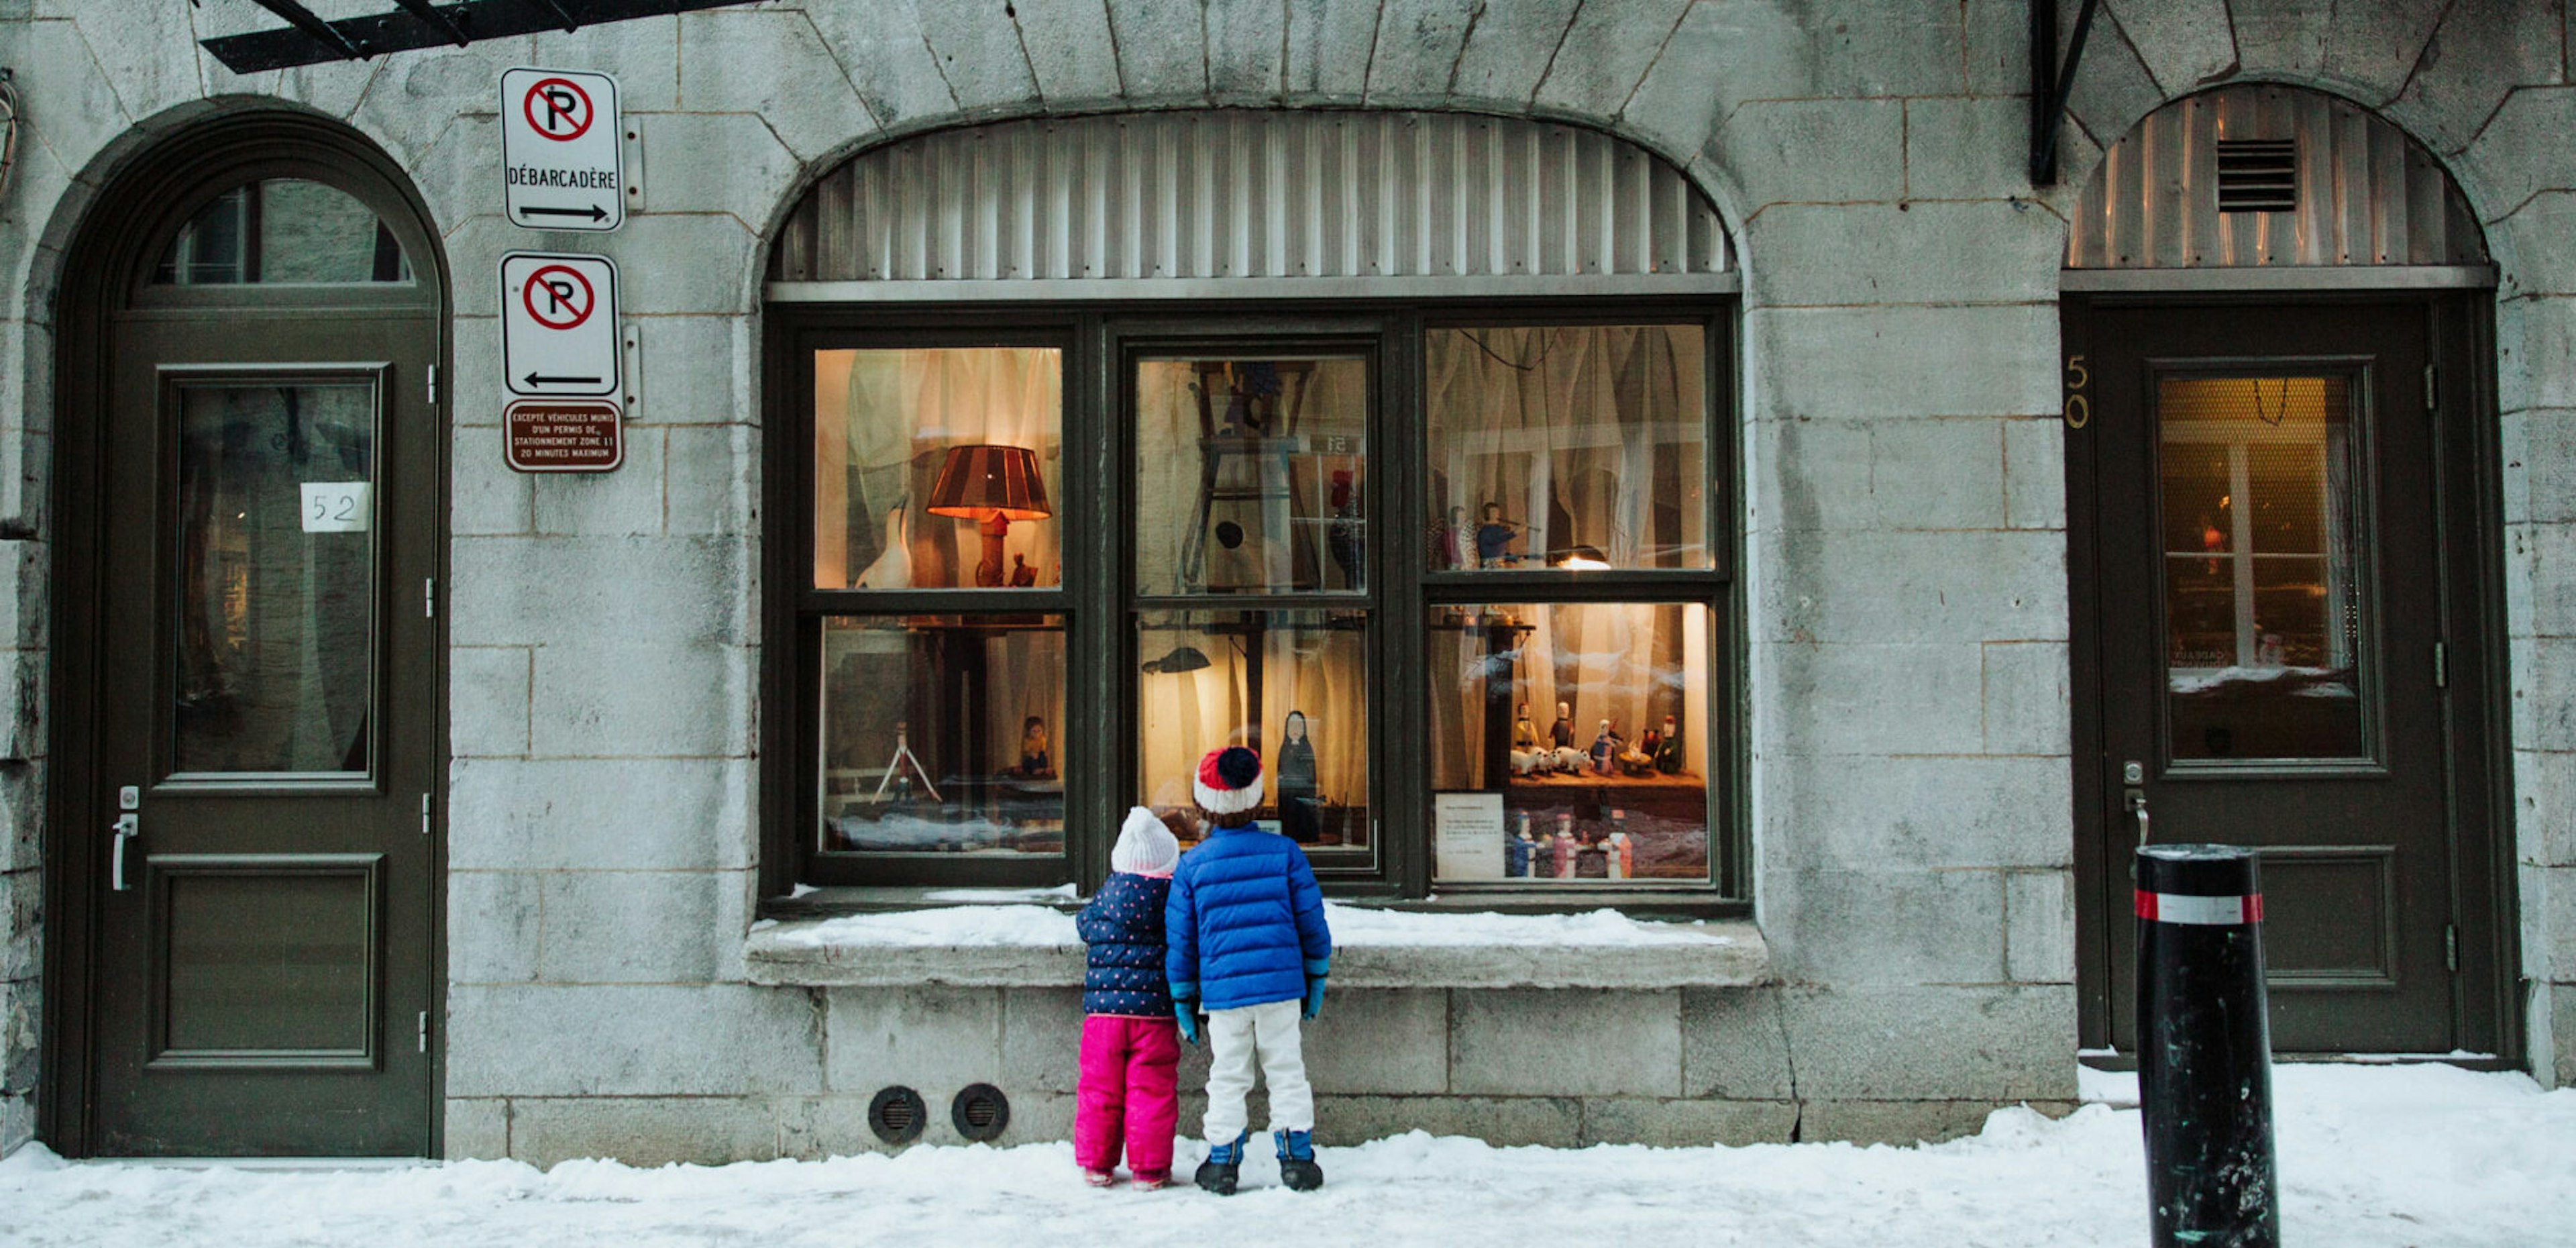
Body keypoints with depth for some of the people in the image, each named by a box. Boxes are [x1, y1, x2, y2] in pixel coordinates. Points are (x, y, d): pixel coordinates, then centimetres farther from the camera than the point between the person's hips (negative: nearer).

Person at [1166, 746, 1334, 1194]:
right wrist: (1316, 979, 15)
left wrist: (1183, 1000, 14)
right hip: (1281, 987, 0)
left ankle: (1222, 1162, 13)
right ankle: (1297, 1157, 8)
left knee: (1226, 1077, 10)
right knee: (1287, 1071, 9)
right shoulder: (1285, 851, 0)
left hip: (1222, 990, 0)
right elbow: (1311, 920, 4)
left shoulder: (1192, 866, 1)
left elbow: (1180, 939, 5)